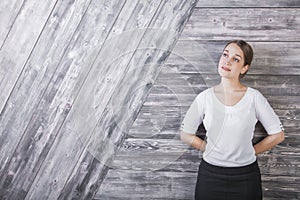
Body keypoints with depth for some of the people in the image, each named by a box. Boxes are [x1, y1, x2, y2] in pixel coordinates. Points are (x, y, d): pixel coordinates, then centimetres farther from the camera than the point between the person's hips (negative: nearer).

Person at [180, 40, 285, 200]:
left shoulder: (254, 97, -5)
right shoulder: (205, 97, -2)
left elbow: (277, 135, 1)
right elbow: (185, 134, 4)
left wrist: (250, 151, 1)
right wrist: (210, 149, 0)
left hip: (245, 177, -1)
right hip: (210, 175, 1)